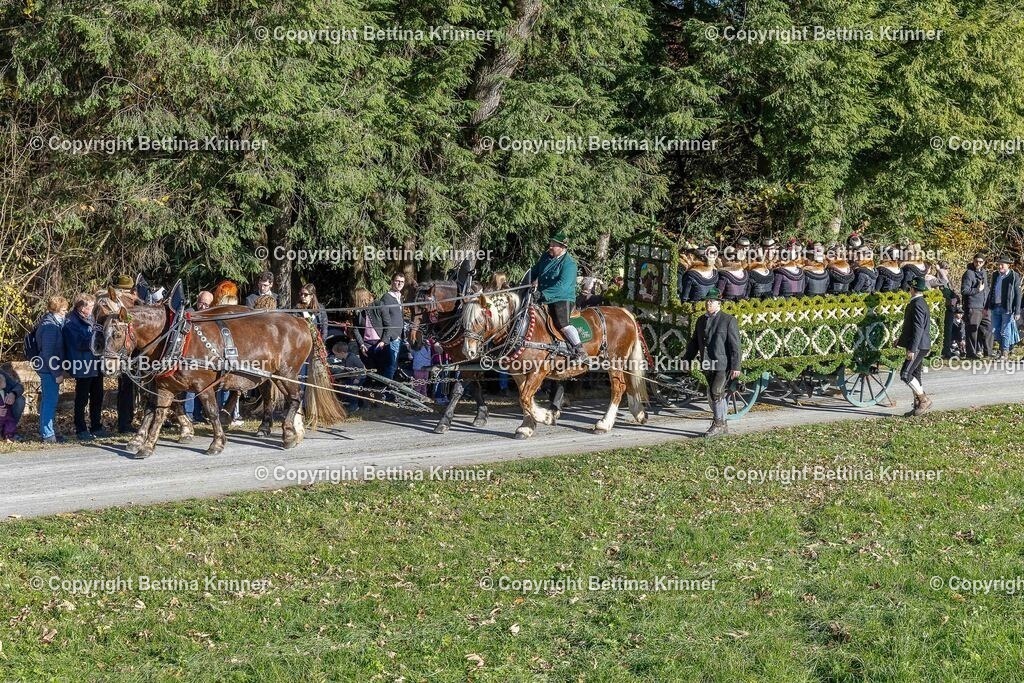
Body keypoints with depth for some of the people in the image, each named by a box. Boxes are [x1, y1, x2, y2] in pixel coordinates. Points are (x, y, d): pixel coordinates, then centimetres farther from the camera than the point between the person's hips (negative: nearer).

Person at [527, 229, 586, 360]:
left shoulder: (569, 263, -16)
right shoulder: (546, 257, 9)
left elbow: (562, 285, -27)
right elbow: (534, 270, 25)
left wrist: (544, 293, -32)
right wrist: (532, 281, 5)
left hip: (562, 299, -9)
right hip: (544, 299, 9)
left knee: (562, 324, -27)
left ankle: (580, 350, -22)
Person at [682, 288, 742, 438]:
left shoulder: (728, 320, -7)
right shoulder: (701, 321, 13)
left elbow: (735, 345, -10)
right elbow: (694, 342, 20)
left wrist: (735, 366, -15)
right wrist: (686, 360, 13)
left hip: (723, 364, -7)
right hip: (708, 365, 7)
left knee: (716, 393, -14)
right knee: (713, 396, 12)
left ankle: (718, 424, -3)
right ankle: (722, 425, 22)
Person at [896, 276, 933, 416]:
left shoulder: (917, 304, -18)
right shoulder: (920, 303, 14)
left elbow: (918, 328, -23)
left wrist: (912, 349, -25)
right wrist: (901, 339, 29)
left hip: (918, 346, -10)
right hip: (919, 346, 10)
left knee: (905, 374, -12)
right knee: (914, 375, 13)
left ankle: (924, 400, -5)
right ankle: (918, 406, 17)